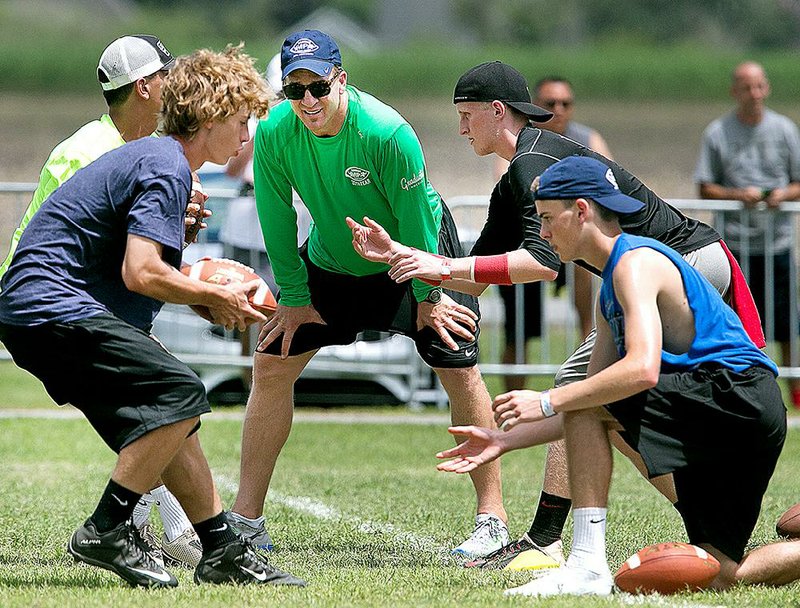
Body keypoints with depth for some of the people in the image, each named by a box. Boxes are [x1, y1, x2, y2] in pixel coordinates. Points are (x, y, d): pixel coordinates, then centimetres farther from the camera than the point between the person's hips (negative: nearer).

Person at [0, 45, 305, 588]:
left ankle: (223, 552, 14)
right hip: (54, 307, -11)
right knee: (181, 392, -17)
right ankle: (105, 532, -14)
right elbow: (141, 273, -22)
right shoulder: (168, 169, -13)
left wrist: (204, 297, 11)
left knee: (166, 418, 11)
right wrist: (214, 298, -8)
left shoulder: (151, 156, 20)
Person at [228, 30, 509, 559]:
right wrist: (294, 298, -3)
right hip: (331, 260, 4)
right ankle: (246, 521, 5)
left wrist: (427, 297, -14)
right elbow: (277, 218, -9)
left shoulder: (387, 133, -33)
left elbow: (414, 219, -23)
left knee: (459, 371, -12)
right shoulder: (273, 133, -22)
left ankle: (492, 519, -3)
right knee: (270, 363, -2)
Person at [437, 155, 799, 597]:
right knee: (720, 577, 7)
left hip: (735, 394, -10)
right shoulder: (612, 286, 21)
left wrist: (547, 402, -21)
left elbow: (642, 370, -26)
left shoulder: (636, 262, -10)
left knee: (581, 403, -16)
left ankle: (588, 565, -20)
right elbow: (588, 412, 21)